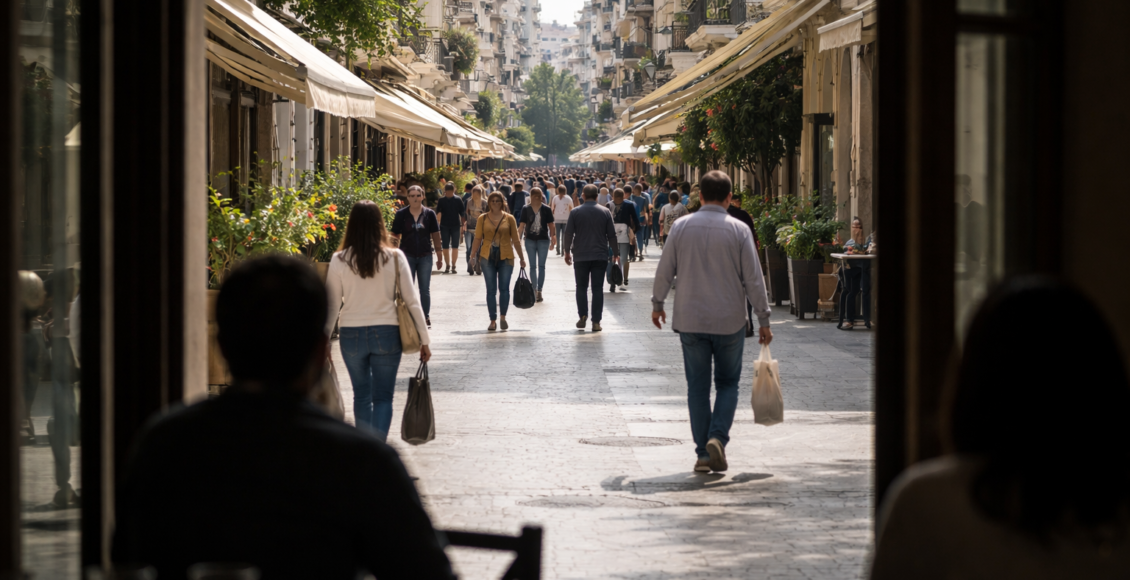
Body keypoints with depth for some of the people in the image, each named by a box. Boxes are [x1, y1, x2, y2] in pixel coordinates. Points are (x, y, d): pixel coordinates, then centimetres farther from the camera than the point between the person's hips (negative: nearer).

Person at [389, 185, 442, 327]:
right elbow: (396, 235, 0)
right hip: (407, 255, -1)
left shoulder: (429, 214, 1)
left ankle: (426, 316, 16)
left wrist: (439, 257, 6)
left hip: (425, 256, 1)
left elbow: (435, 235, 6)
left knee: (425, 289, 6)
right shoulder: (401, 214, -2)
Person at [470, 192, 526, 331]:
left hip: (506, 257, 0)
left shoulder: (509, 219, 4)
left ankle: (503, 317, 11)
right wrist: (473, 256, 1)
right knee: (491, 290, 3)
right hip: (487, 258, 0)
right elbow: (478, 238, 6)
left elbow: (515, 240, 6)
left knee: (504, 288, -3)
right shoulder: (483, 219, 5)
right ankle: (493, 320, 8)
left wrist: (521, 258, 7)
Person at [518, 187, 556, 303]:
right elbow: (522, 225, 2)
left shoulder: (546, 209, -2)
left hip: (543, 240, -1)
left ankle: (539, 290, 3)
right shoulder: (526, 209, 1)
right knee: (533, 266, 6)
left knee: (541, 266, 0)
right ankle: (534, 290, 12)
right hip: (530, 240, 1)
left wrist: (553, 239, -2)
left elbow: (551, 225, 2)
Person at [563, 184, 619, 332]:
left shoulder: (575, 212, -2)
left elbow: (568, 233, -1)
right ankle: (596, 321, -2)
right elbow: (612, 235, 3)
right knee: (598, 288, 3)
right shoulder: (605, 212, 1)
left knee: (581, 287, 12)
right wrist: (615, 252, 13)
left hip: (581, 256, -1)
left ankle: (583, 316, 2)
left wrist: (567, 251, 10)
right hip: (600, 256, 1)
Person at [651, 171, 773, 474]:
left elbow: (664, 271, 4)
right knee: (728, 383, 12)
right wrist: (764, 320, 3)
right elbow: (753, 278, -5)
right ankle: (717, 438, -9)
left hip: (690, 320, 1)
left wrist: (657, 304, 20)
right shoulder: (738, 230, -6)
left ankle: (703, 452, 7)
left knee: (697, 386, 8)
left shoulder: (681, 227, -2)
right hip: (729, 321, -1)